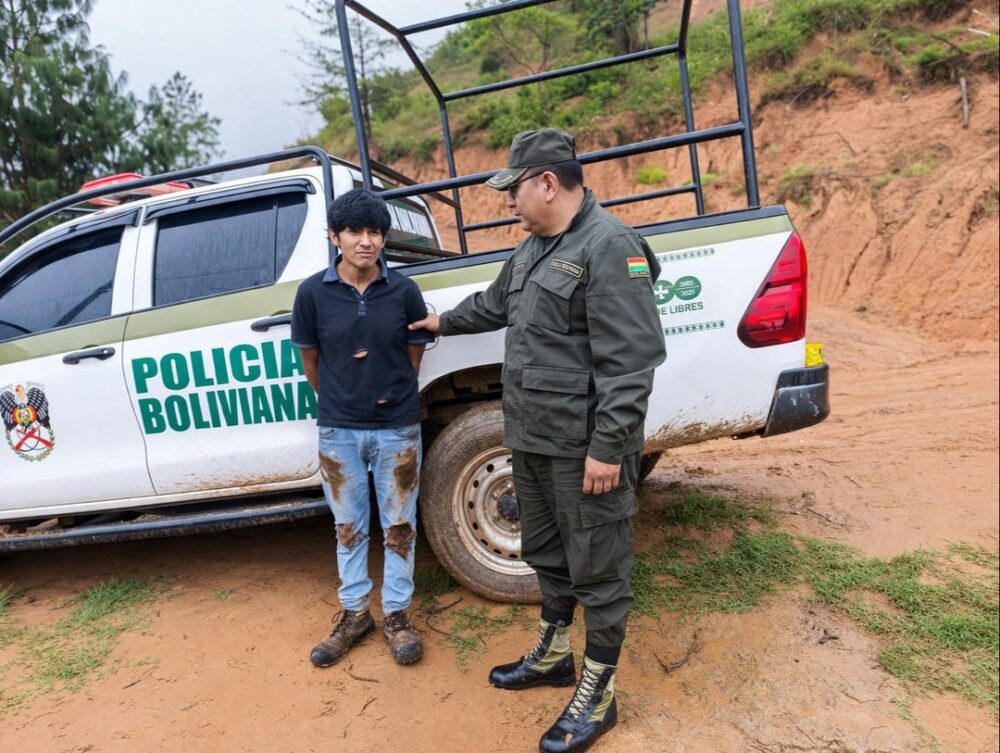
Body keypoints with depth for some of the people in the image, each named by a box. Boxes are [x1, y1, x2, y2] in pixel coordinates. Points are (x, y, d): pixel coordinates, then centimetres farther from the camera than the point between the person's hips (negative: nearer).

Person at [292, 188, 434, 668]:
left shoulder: (403, 291, -8)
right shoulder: (313, 292, -8)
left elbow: (414, 355, 4)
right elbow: (310, 360, 3)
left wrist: (391, 398, 10)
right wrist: (338, 403, 11)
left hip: (397, 428, 0)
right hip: (338, 431, 1)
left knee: (398, 526, 11)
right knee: (349, 526, 15)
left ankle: (396, 614, 29)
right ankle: (353, 613, 33)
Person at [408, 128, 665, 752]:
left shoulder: (609, 246, -17)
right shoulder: (535, 246, 14)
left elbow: (630, 361, -22)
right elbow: (496, 303, 32)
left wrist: (608, 447, -23)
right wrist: (444, 323, 43)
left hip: (585, 448, -9)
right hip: (533, 439, 10)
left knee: (597, 568, 6)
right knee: (546, 554, 22)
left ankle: (598, 695, 24)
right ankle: (554, 655, 42)